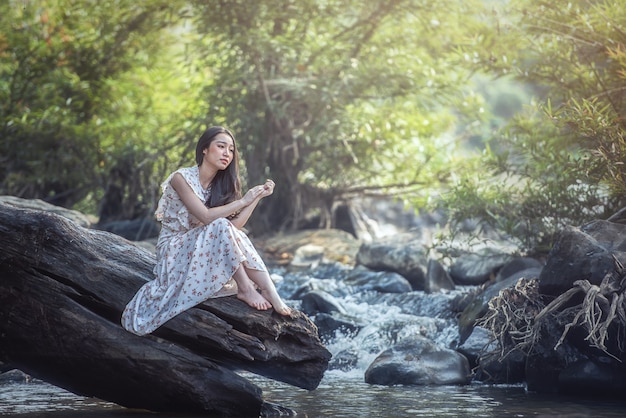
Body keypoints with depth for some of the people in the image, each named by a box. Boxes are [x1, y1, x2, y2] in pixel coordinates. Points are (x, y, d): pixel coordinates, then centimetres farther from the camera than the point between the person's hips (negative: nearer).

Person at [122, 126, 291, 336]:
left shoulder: (220, 184, 5)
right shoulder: (182, 177, -15)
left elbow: (235, 226, -10)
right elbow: (206, 217, -26)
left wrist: (258, 197, -14)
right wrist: (243, 201, -21)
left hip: (205, 251, 6)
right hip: (174, 251, -6)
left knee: (235, 237, -25)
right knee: (220, 227, -31)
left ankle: (270, 293, -32)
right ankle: (246, 290, -26)